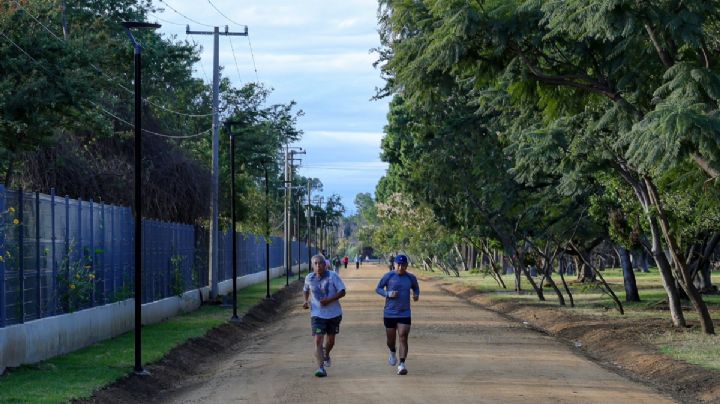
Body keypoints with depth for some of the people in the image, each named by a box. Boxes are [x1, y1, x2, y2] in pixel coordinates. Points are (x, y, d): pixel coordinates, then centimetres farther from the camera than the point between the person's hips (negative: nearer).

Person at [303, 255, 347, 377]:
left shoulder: (332, 276, -12)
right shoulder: (309, 278, -3)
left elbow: (342, 292, -11)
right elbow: (306, 290, 18)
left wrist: (329, 299, -24)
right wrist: (306, 301, 0)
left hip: (333, 313, 0)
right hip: (317, 314, 0)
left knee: (330, 340, 16)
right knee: (318, 341, -14)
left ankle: (326, 355, 49)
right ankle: (320, 368, -16)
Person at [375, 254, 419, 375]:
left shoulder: (411, 278, 1)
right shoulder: (388, 276, -5)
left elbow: (416, 288, 20)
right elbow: (378, 288, 3)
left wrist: (416, 295, -3)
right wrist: (388, 294, -15)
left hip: (405, 314, 0)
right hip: (389, 314, 0)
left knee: (403, 338, -12)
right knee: (391, 339, 10)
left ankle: (402, 364, -15)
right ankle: (392, 353, 43)